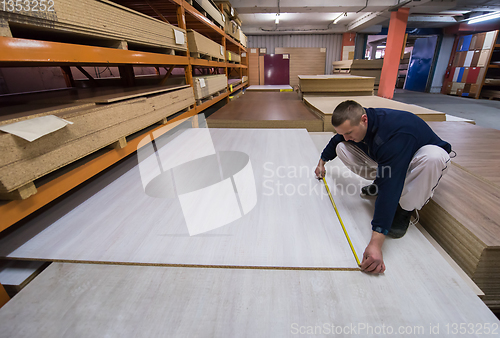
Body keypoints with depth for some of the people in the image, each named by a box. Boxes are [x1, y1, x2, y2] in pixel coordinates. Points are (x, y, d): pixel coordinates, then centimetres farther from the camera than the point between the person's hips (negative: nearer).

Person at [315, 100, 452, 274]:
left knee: (433, 157, -43)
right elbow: (337, 140, 7)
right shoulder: (353, 123, -18)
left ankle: (405, 209, -16)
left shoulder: (395, 134, -41)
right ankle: (379, 181, 4)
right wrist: (322, 161, 20)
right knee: (341, 148, -13)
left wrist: (376, 243, -51)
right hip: (384, 158, 6)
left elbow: (390, 186, -49)